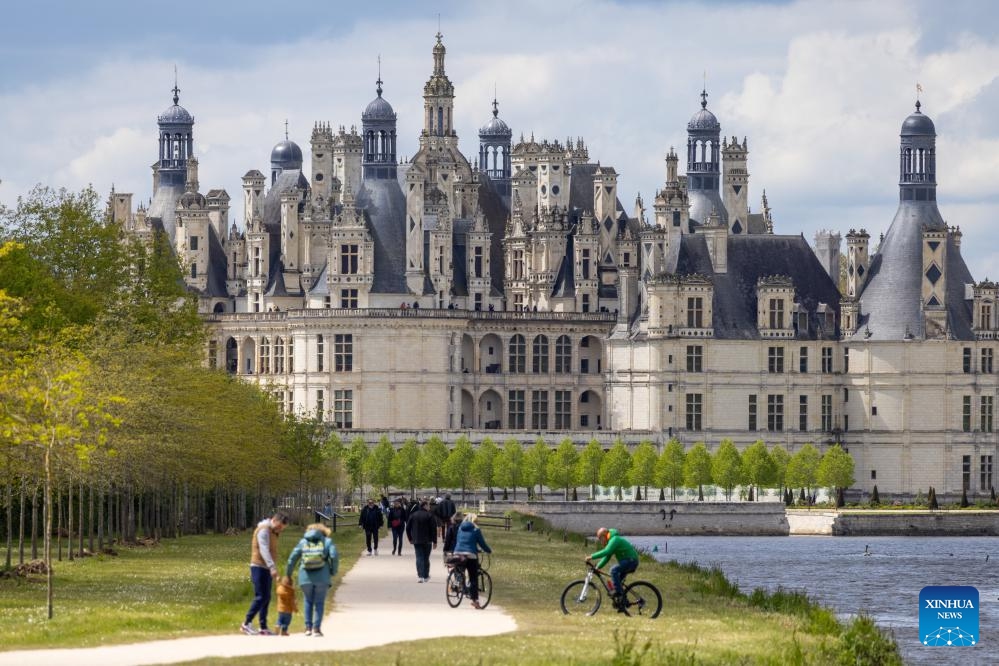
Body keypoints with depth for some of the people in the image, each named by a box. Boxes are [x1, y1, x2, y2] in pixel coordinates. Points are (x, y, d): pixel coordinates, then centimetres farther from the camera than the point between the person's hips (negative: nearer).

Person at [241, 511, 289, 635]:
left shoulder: (272, 532, 17)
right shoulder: (264, 530, -14)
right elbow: (264, 550, -27)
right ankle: (246, 624, -8)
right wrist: (272, 567, -37)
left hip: (266, 569, 10)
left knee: (266, 598, 8)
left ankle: (263, 628, 9)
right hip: (259, 568, -10)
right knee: (261, 597, -12)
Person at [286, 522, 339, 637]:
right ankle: (316, 628, 0)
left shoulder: (303, 542, 14)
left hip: (306, 577, 1)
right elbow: (334, 556, -6)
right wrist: (333, 572, 6)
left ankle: (308, 627, 9)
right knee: (319, 602, 8)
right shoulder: (327, 541, 9)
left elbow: (293, 558, 8)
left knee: (308, 601, 17)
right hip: (322, 577, -1)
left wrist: (288, 574, 17)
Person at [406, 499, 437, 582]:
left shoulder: (413, 515, 3)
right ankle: (426, 576, 17)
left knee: (419, 558, 0)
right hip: (427, 541, -2)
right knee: (426, 558, 10)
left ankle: (420, 576, -14)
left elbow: (408, 528, 6)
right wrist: (434, 541, -2)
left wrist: (410, 538, 17)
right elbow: (433, 529, -8)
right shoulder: (429, 516, -7)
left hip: (417, 541, 2)